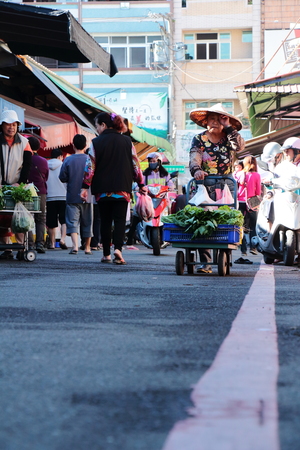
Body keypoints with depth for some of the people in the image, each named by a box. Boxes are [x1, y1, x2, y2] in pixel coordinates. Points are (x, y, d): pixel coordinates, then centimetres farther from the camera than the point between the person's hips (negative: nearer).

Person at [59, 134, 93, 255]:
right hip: (87, 196, 1)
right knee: (87, 222, 12)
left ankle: (75, 244, -22)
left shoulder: (68, 160, -6)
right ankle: (87, 247, 19)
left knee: (72, 221, -3)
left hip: (72, 196, -1)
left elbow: (62, 178, -3)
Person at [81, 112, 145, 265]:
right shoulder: (126, 141, 4)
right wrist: (141, 184, 13)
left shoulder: (96, 142, -2)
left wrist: (85, 186, 1)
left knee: (105, 221, 8)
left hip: (102, 189, -1)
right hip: (122, 188, 1)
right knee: (120, 219, -1)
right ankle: (118, 248, -22)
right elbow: (135, 164, 6)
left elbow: (90, 166, -4)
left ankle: (106, 254, 9)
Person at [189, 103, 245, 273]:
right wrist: (196, 169, -27)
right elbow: (194, 157, -6)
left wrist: (228, 127, -6)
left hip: (226, 184, 1)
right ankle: (205, 262, -13)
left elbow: (240, 146, -9)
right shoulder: (199, 139, 10)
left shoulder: (229, 138, 13)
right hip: (205, 185, -1)